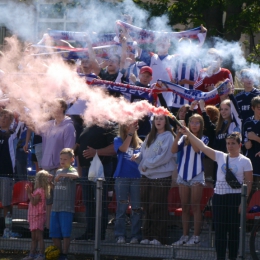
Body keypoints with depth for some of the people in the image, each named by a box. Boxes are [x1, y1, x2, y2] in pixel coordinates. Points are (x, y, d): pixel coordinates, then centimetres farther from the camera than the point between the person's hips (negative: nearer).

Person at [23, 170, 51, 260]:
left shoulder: (39, 191, -16)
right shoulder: (38, 190, 14)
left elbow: (34, 202, -22)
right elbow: (33, 201, 18)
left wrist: (29, 193, -19)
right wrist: (29, 191, 15)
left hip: (38, 216, -10)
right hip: (34, 216, 10)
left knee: (39, 236, -10)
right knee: (34, 238, 13)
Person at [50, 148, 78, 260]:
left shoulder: (71, 170, -3)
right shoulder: (58, 171, 18)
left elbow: (76, 176, -28)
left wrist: (61, 175, -31)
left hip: (67, 208, -7)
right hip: (55, 207, 7)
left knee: (66, 233, -6)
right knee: (54, 234, 8)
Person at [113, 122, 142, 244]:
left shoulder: (140, 143, 12)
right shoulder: (118, 140, 8)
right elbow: (123, 148, -12)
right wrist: (130, 133, -12)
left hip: (137, 178, 1)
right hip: (122, 178, -1)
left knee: (136, 208, -1)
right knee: (121, 207, -1)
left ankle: (135, 236, 2)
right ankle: (120, 235, 1)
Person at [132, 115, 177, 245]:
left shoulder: (168, 137, -4)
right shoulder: (150, 137, 18)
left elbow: (165, 156, -13)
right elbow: (143, 153, 19)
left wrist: (147, 164, -10)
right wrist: (137, 157, -4)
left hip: (161, 176, -6)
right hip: (147, 176, 6)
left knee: (157, 208, -7)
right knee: (147, 208, 5)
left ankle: (159, 237, -4)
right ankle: (147, 236, 9)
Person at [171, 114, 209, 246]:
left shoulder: (204, 139, 3)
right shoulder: (184, 138, 11)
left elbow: (197, 149, -17)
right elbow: (174, 150, -4)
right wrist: (178, 134, -15)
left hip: (197, 174, -4)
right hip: (183, 174, 4)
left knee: (195, 207, -5)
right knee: (184, 207, 6)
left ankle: (196, 237, -5)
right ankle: (185, 236, 9)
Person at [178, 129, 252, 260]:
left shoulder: (245, 161, 0)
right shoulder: (221, 157, 10)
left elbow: (248, 183, -3)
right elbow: (203, 147, 6)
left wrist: (243, 202, -11)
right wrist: (188, 134, 0)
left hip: (235, 197, -4)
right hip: (219, 196, 4)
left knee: (233, 229, -1)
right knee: (219, 229, 4)